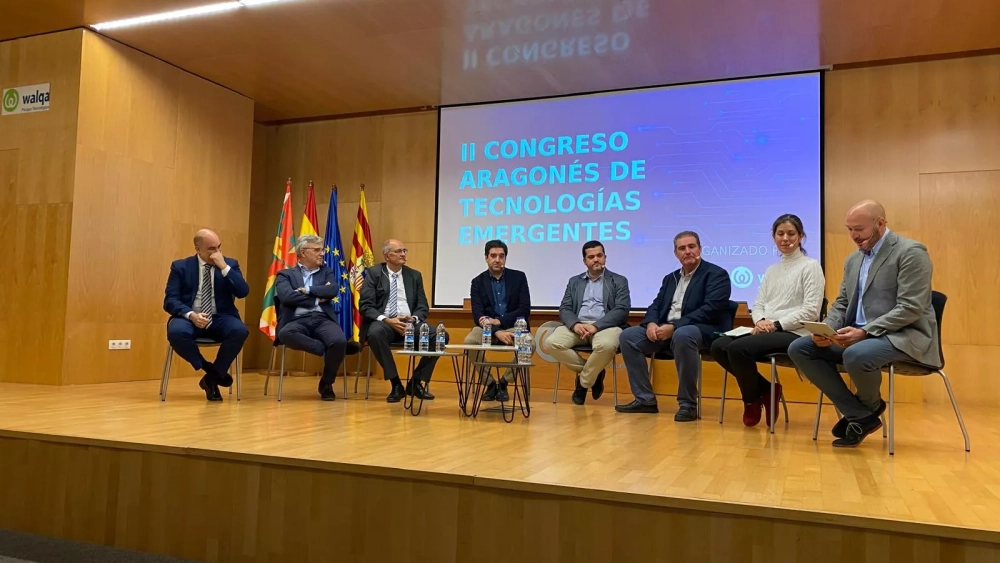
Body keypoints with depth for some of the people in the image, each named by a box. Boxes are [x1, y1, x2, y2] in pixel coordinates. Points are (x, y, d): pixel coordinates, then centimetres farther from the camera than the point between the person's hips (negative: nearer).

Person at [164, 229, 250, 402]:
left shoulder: (230, 264, 9)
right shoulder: (180, 266, 6)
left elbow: (243, 292, -5)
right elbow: (170, 300, -3)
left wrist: (224, 267, -12)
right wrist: (191, 315, -21)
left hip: (220, 319, 1)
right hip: (190, 318, -1)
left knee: (240, 330, -32)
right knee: (176, 332, -35)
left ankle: (212, 376, -11)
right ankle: (211, 370, -11)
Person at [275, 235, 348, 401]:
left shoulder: (326, 272, 22)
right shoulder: (285, 274, 13)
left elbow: (333, 290, 1)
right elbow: (287, 296, -7)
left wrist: (307, 290, -4)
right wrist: (318, 298, -2)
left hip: (323, 319, 2)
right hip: (297, 320, -2)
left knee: (339, 341, -31)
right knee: (285, 334, -39)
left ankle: (326, 383, -5)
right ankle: (325, 348, -18)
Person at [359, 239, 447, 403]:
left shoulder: (415, 275, 14)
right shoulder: (373, 273, 4)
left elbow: (423, 307, 10)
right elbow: (365, 306, -5)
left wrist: (414, 319, -13)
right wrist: (386, 320, -20)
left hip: (410, 322, 3)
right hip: (383, 322, -3)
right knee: (375, 333, -39)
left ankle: (416, 382, -7)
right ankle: (396, 384, -23)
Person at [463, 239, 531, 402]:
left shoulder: (519, 277, 3)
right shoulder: (478, 282, 3)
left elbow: (525, 310, -5)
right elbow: (478, 315, -7)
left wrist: (498, 321, -18)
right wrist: (497, 332, -26)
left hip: (513, 326, 0)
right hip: (488, 328, 0)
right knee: (469, 341, -32)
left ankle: (503, 382, -6)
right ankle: (490, 383, -7)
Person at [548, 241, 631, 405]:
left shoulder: (619, 281, 10)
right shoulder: (574, 281, 20)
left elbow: (622, 310, -4)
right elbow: (564, 309, 9)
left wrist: (596, 326, -18)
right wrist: (575, 324, -15)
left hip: (605, 326, -3)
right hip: (578, 326, 3)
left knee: (606, 345, -39)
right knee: (553, 342, -27)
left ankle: (584, 380, -8)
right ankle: (593, 373, -6)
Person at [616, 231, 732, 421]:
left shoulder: (716, 274, -1)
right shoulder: (670, 278, 21)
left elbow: (711, 309, -15)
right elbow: (656, 305, 16)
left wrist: (674, 326, -23)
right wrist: (651, 323, -11)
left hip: (703, 330, -7)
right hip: (665, 329, 7)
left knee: (682, 335, -41)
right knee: (628, 336, -11)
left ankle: (688, 404, -28)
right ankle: (645, 399, -8)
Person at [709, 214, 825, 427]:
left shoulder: (811, 266, 0)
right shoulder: (771, 270, 20)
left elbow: (811, 310, -10)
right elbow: (758, 304, 14)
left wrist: (777, 324, -17)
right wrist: (760, 321, -9)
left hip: (794, 334, -7)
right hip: (767, 331, 7)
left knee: (738, 348, -29)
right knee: (718, 346, -14)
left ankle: (753, 400, -1)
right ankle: (765, 390, 1)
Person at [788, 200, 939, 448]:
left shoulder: (911, 252, -8)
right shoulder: (853, 259, 16)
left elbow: (910, 309, -17)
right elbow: (841, 304, 16)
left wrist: (865, 332, -25)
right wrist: (827, 330, -6)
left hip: (903, 336, -8)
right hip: (856, 336, 8)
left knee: (856, 355, -38)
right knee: (799, 348, -11)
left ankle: (871, 407, -1)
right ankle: (860, 415, -8)